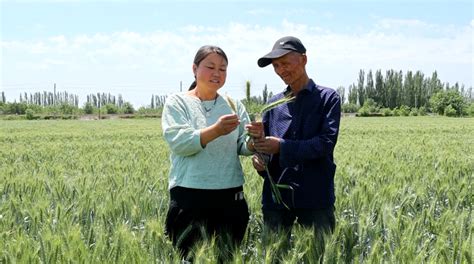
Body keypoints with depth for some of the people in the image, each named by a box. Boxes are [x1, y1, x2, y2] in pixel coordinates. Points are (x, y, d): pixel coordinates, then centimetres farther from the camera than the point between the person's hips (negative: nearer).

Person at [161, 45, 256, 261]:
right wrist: (215, 130, -25)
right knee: (192, 258, 3)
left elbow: (243, 147, 4)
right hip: (189, 197, -3)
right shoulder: (177, 102, 1)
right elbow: (178, 143, -13)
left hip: (230, 197, 4)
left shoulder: (234, 105, 11)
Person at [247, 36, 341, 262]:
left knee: (322, 255, 6)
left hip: (315, 195, -3)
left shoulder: (328, 98, 0)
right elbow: (264, 143, 13)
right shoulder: (274, 103, 12)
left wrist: (282, 147, -19)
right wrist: (259, 157, -10)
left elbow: (326, 143, -11)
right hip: (276, 195, 4)